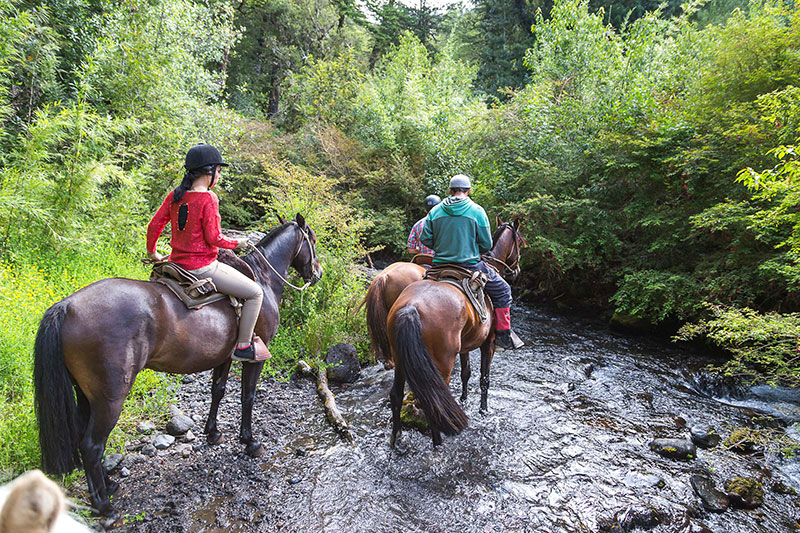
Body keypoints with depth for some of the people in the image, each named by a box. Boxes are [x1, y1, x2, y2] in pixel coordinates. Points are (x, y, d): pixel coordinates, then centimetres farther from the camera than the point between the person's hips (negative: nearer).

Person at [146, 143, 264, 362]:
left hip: (177, 263, 9)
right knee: (255, 293, 0)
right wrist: (237, 243, 0)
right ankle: (243, 347, 3)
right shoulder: (208, 198, -17)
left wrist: (152, 253, 25)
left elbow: (154, 225, 10)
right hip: (202, 267, -9)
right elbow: (213, 238, -17)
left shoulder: (175, 195, 5)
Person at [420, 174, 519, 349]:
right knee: (502, 290, 13)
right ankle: (503, 335, 11)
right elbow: (487, 245, -3)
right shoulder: (477, 211, -5)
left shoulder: (435, 211, 2)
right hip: (470, 266, -3)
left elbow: (425, 239, 2)